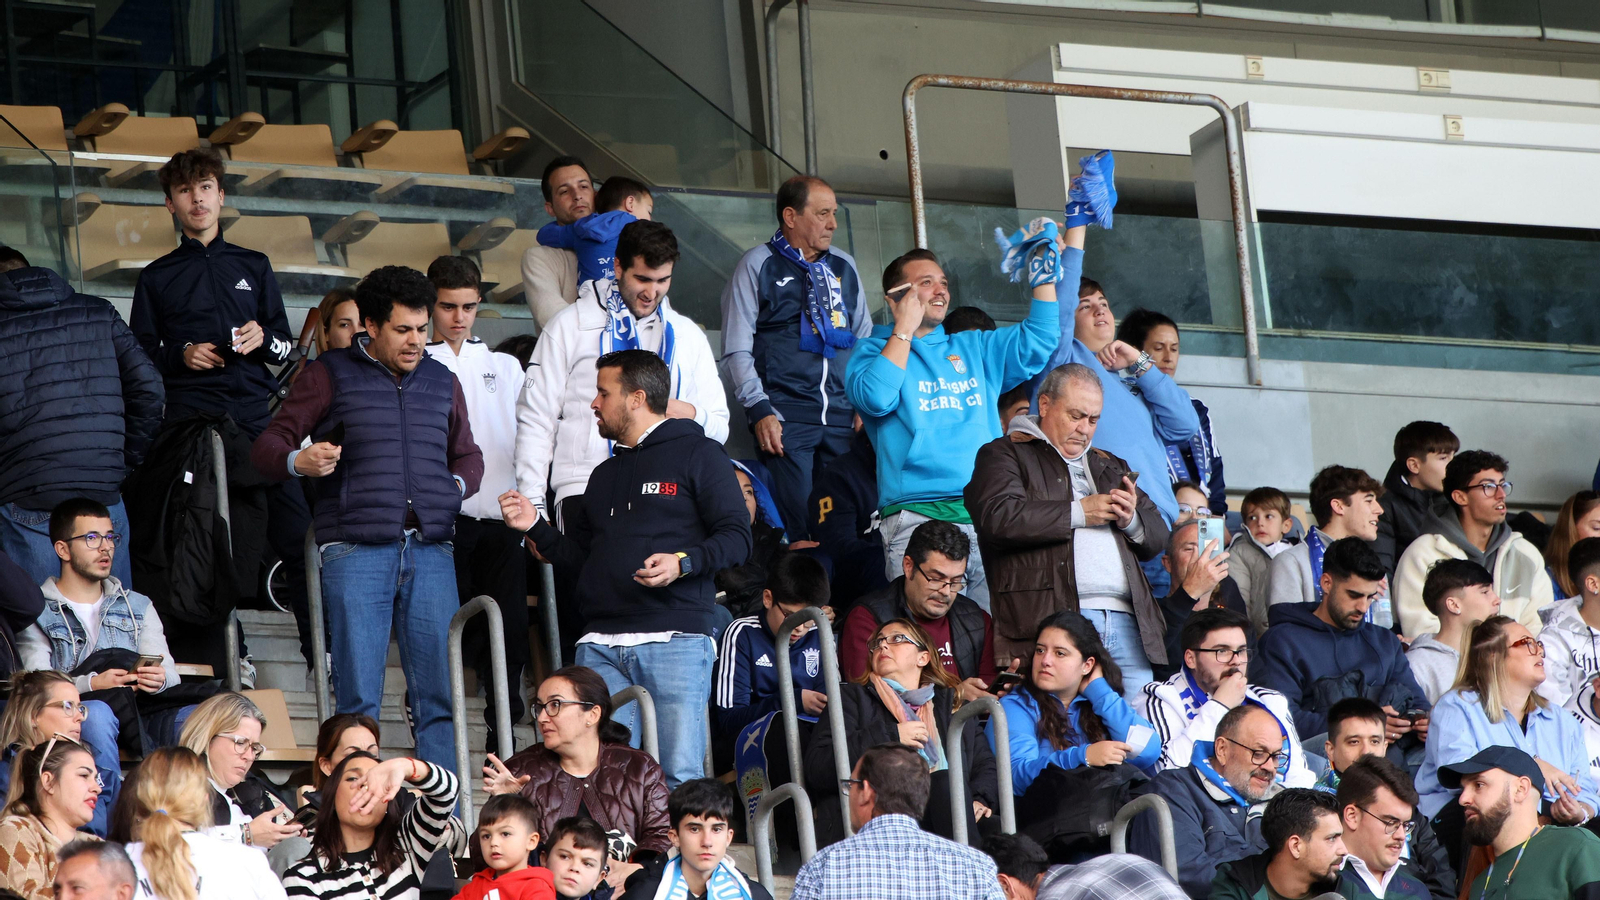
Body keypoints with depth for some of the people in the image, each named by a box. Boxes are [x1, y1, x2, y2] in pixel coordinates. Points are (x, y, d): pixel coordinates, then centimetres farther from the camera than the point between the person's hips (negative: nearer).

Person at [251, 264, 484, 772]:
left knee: (439, 696, 0)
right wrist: (300, 462, -18)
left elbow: (468, 454, 32)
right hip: (356, 552, -4)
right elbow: (266, 448, 5)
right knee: (358, 700, -6)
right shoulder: (331, 376, 7)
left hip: (431, 551, 4)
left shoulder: (441, 382, 20)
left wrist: (457, 485, 9)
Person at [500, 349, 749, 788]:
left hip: (675, 642, -6)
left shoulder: (698, 455, 6)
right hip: (602, 648, 6)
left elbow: (737, 537, -3)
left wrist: (682, 563, -17)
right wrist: (535, 527, 14)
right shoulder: (606, 475, 28)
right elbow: (580, 555, 27)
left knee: (680, 777, -11)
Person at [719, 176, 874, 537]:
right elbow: (736, 351, 1)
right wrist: (760, 410, -10)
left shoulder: (844, 266, 18)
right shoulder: (758, 265, 5)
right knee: (797, 526, -12)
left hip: (843, 416, 4)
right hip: (785, 416, -4)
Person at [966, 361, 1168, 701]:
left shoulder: (1110, 466, 30)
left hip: (1125, 619, 6)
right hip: (1053, 619, -6)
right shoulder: (1005, 454, 10)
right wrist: (1079, 512, -5)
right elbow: (998, 518, -10)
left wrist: (1131, 520, 3)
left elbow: (1158, 536, 27)